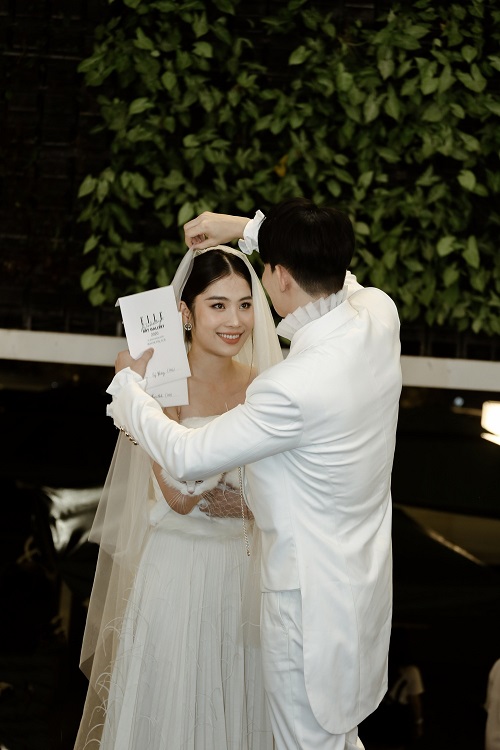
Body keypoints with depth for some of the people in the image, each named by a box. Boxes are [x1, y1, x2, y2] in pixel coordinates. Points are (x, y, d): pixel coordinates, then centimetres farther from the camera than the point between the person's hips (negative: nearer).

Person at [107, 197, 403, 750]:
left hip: (312, 595, -8)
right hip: (365, 575, 8)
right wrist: (246, 227, 12)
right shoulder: (378, 313, -12)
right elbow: (330, 271, 14)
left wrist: (128, 383, -4)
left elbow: (185, 456, -21)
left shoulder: (292, 391, -34)